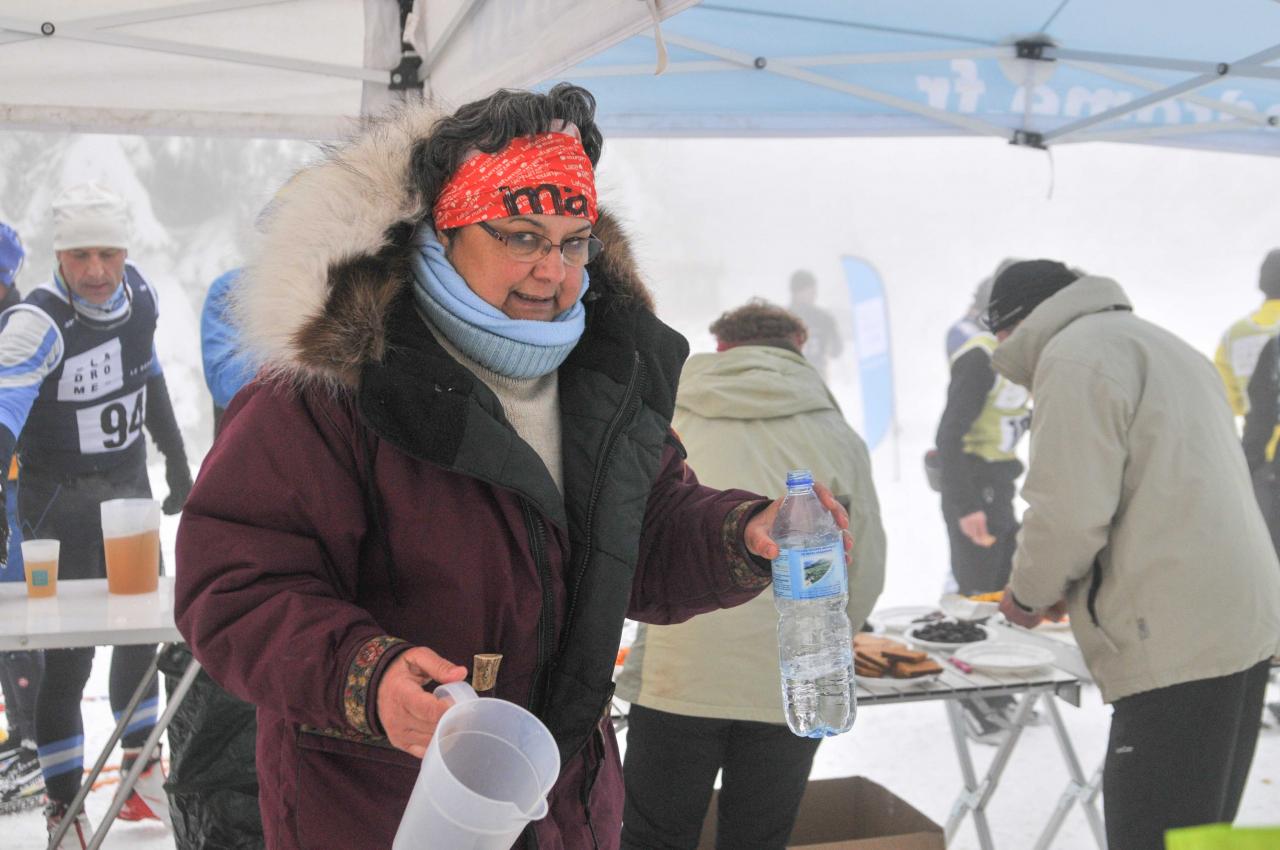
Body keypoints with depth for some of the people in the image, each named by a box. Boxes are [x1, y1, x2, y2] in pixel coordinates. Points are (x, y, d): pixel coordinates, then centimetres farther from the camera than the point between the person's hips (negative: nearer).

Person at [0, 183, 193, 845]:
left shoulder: (137, 293, -4)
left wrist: (175, 460, 17)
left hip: (130, 483, 7)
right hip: (61, 498, -7)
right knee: (69, 653, -5)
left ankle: (141, 774, 36)